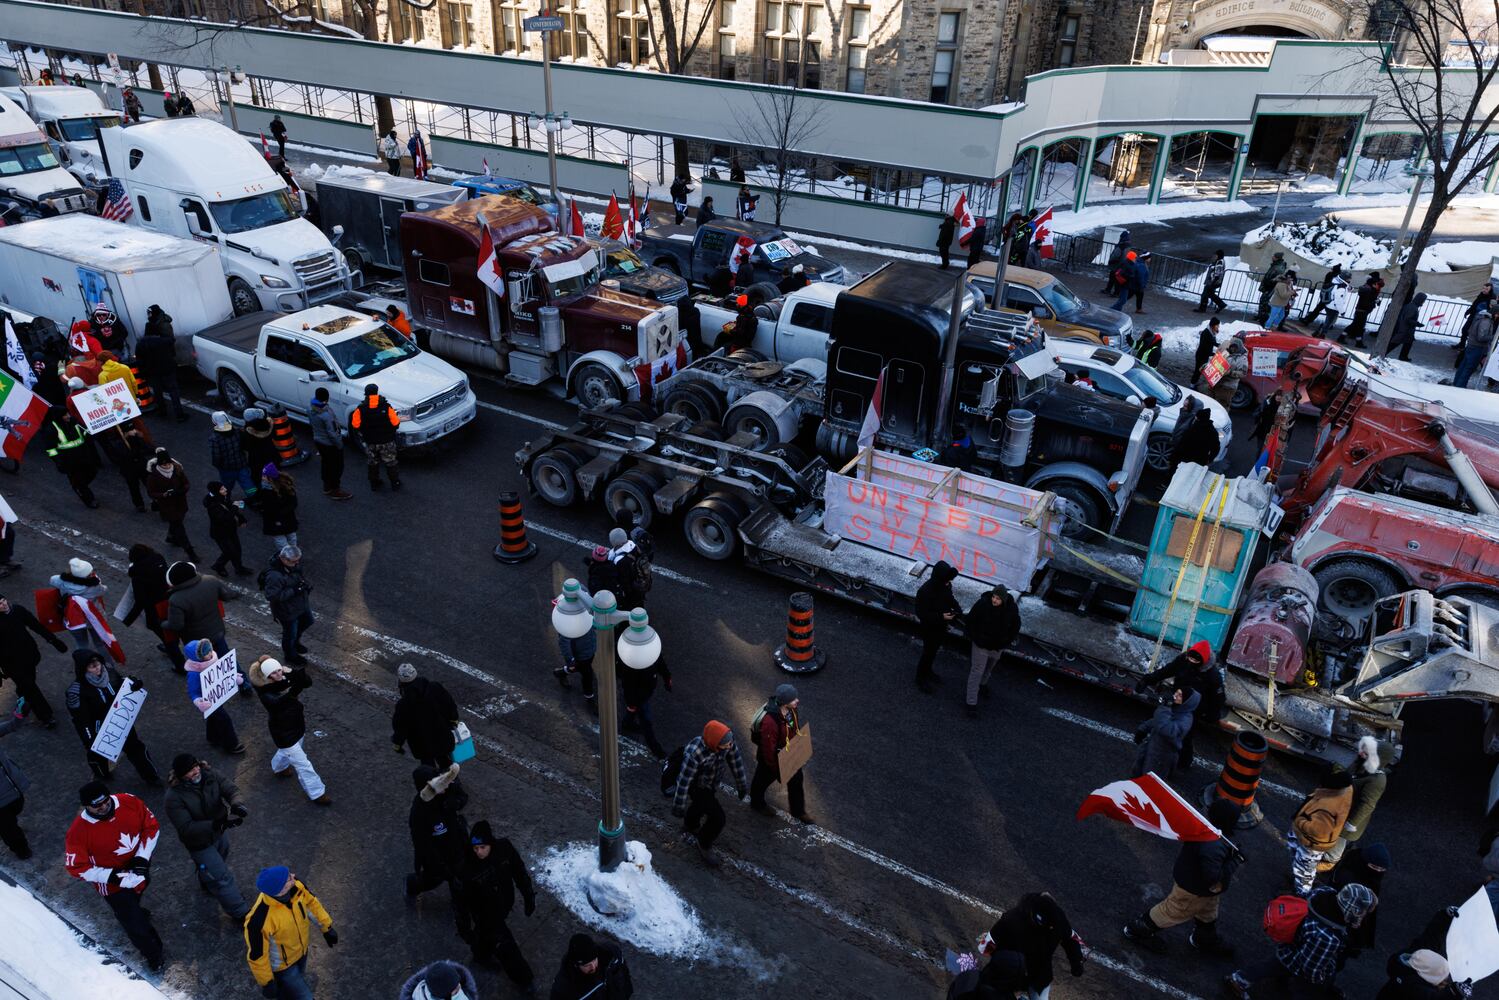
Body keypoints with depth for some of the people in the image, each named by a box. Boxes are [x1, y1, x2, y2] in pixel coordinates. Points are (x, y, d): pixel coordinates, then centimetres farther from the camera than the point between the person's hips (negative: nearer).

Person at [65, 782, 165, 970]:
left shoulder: (129, 802, -21)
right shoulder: (79, 830, -28)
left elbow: (152, 826, -8)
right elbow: (76, 867, -19)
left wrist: (142, 858, -16)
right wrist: (112, 876, -26)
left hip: (140, 868, 3)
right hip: (113, 884, -3)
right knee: (137, 927, 6)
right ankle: (154, 955, 32)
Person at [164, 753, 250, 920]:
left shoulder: (209, 775, -18)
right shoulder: (174, 797, -30)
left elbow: (229, 788, -23)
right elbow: (186, 828, -30)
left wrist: (236, 804, -46)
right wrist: (216, 824, -42)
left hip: (220, 832, 6)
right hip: (200, 843, -6)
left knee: (219, 861, 33)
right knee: (221, 877, 1)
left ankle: (207, 883, 65)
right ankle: (242, 914, 16)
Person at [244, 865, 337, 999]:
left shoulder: (295, 885, -28)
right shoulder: (259, 920, -43)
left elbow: (311, 901, -6)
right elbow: (256, 954, -25)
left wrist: (326, 926, 2)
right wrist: (266, 982, -11)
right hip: (281, 965, -5)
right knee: (302, 996, 12)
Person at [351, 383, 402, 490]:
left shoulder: (360, 409, -10)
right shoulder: (386, 406, -15)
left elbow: (355, 425, -9)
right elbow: (395, 423, -14)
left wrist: (362, 433, 11)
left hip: (370, 442, 2)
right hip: (386, 441, -1)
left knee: (373, 463, 19)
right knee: (390, 463, 13)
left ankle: (374, 484, 28)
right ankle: (395, 483, 22)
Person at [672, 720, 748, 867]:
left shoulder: (728, 742, -29)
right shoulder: (694, 754, -45)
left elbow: (736, 763, -10)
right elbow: (684, 781, -31)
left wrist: (742, 786, 4)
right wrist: (678, 806, -18)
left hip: (711, 784, 6)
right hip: (697, 787, -6)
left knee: (700, 807, 32)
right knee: (718, 818, -10)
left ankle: (690, 827, 65)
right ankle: (704, 846, 20)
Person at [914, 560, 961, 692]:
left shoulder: (946, 585, -13)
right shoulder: (925, 592, -34)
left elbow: (950, 599, 7)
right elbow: (921, 614, -28)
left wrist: (957, 608, -13)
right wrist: (941, 616, -34)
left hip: (941, 626, 7)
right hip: (929, 628, -7)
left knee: (934, 650, 26)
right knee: (928, 652, 12)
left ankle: (927, 671, 50)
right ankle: (921, 678, 35)